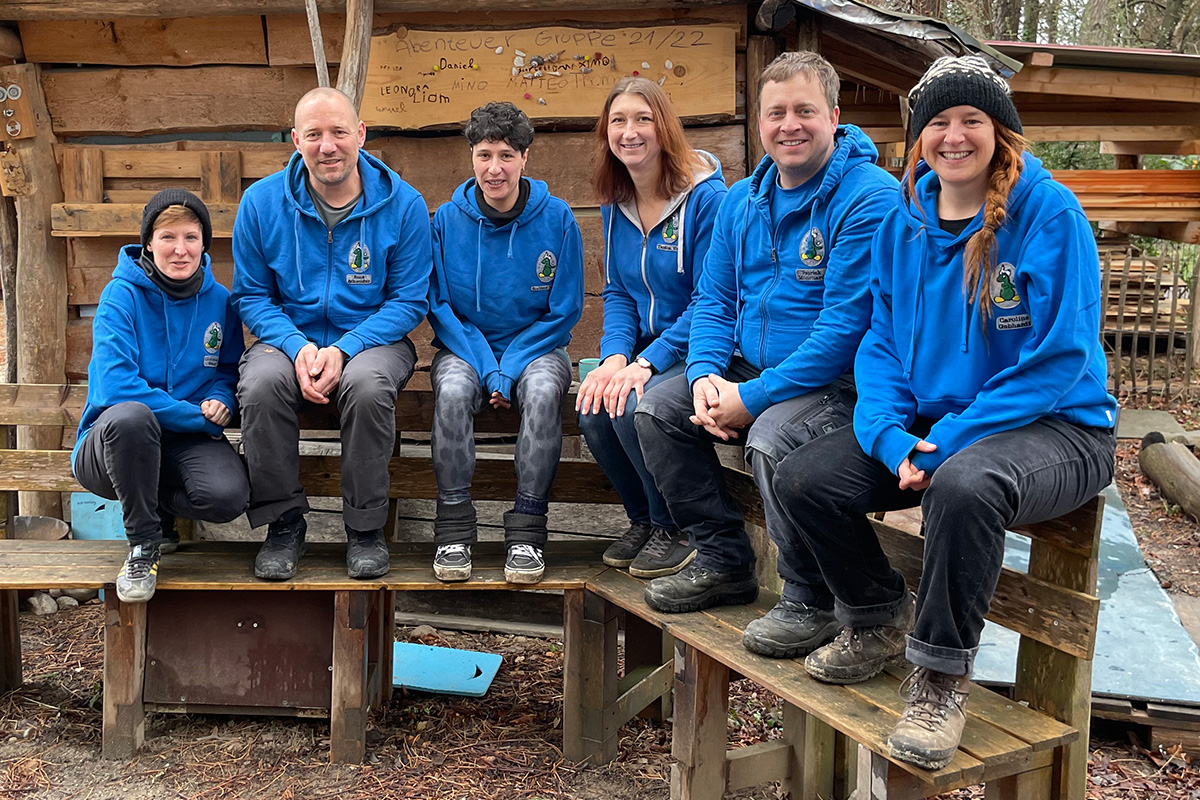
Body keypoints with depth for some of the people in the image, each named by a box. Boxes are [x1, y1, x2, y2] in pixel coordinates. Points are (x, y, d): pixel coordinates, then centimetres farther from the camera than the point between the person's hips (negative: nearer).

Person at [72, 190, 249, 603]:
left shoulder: (218, 299, 3)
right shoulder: (122, 295, -10)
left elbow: (229, 369, 16)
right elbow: (116, 386, -20)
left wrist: (221, 399, -9)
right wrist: (198, 415, -19)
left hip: (187, 442, 3)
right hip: (112, 443, -3)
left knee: (229, 495, -29)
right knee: (130, 416, -40)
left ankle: (158, 507, 9)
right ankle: (143, 542, -15)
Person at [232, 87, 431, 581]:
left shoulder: (403, 204, -5)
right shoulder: (261, 202, 0)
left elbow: (409, 301, -5)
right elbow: (251, 296, 4)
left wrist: (344, 349, -20)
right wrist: (297, 346, -17)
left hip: (372, 337, -1)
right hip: (290, 336, 2)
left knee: (367, 384, -36)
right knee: (261, 383, -32)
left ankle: (366, 528, -14)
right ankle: (283, 523, -10)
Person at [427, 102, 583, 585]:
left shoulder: (557, 219, -4)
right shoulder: (447, 219, -1)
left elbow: (563, 313, -3)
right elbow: (439, 307, -1)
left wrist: (509, 371, -15)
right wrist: (487, 371, -15)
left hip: (535, 347, -1)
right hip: (465, 347, 1)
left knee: (543, 389, -34)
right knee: (453, 389, -32)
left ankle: (527, 529, -26)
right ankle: (453, 526, -23)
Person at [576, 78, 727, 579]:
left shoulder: (706, 197, -14)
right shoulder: (615, 205, 8)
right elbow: (618, 293, 10)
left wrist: (647, 363, -24)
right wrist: (614, 357, -10)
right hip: (645, 352, 6)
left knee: (634, 405, -29)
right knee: (591, 405, -20)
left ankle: (675, 529, -4)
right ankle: (643, 519, 5)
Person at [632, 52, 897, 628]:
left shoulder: (868, 198, -16)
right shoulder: (742, 201, 10)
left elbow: (845, 326, -22)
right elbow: (713, 300, 13)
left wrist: (753, 397, -23)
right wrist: (705, 374, -8)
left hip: (843, 382, -8)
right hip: (750, 370, 8)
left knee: (771, 439, -34)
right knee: (656, 408, -2)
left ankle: (813, 602, -11)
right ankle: (723, 561, 10)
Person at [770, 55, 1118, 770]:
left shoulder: (1049, 213, -12)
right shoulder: (904, 222, 6)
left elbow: (1060, 358, -16)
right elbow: (883, 341, 6)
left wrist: (950, 441, -22)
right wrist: (891, 436, -13)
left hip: (1055, 425, -6)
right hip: (929, 422, 6)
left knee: (963, 485, -39)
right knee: (802, 479, -10)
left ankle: (942, 677, -16)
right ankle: (880, 621, 15)